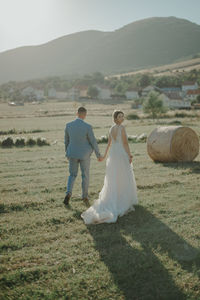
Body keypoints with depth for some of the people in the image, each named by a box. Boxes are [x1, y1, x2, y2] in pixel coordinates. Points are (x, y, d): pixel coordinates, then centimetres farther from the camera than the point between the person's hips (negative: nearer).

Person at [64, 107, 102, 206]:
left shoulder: (68, 125, -7)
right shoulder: (87, 127, -18)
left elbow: (66, 140, 5)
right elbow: (93, 142, -12)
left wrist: (67, 152, 20)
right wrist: (98, 155, 0)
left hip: (72, 153, 2)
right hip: (84, 154, -2)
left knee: (72, 175, 15)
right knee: (85, 175, 14)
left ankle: (68, 193, -7)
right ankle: (85, 197, 21)